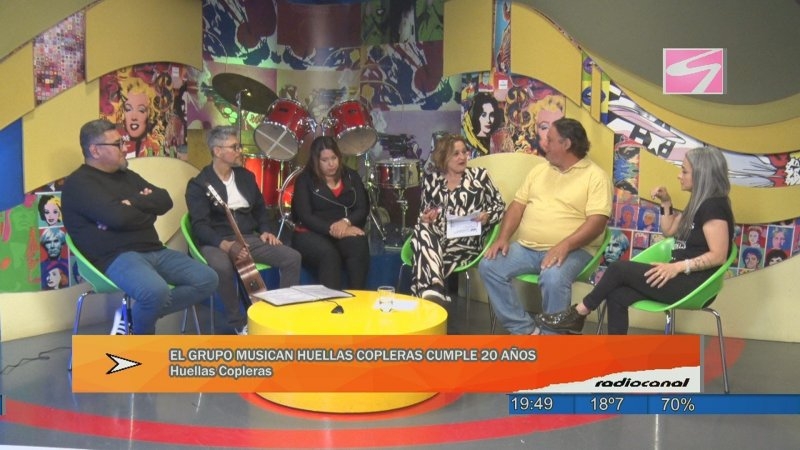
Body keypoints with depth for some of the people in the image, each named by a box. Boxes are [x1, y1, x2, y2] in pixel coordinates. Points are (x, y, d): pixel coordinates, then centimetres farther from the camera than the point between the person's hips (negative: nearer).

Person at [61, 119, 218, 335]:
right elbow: (118, 217, -19)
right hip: (117, 256, -8)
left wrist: (134, 202, -8)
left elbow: (165, 201, 10)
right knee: (156, 291, -36)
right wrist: (147, 214, 1)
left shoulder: (127, 176, 21)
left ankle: (135, 316, -2)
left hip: (154, 251, 8)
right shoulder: (78, 183, -4)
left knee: (207, 279, -8)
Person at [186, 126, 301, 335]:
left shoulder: (246, 176, 15)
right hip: (216, 243, -5)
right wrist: (225, 245, -31)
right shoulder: (198, 184, -4)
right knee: (222, 267, -40)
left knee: (292, 257, -15)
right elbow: (200, 225, -15)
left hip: (250, 238, 5)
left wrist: (266, 230, 1)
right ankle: (240, 325, -19)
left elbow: (260, 209, 22)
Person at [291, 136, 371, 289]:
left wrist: (346, 221, -18)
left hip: (346, 231, 3)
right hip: (312, 234, -3)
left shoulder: (351, 176, 12)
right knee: (328, 255, -36)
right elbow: (304, 216, -8)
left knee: (359, 246, -32)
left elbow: (363, 209, 5)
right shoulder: (305, 180, 2)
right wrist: (331, 229, -21)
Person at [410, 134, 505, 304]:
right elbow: (424, 214, 21)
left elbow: (499, 205, 11)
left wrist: (487, 216, -11)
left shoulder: (479, 175, 9)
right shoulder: (430, 181, 15)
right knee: (422, 231, -34)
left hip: (468, 239, -3)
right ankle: (433, 292, -44)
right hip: (436, 237, 3)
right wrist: (425, 218, -4)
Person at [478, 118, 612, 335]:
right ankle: (525, 329, -9)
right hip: (527, 247, 6)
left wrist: (564, 246, -27)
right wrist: (503, 237, -3)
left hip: (572, 250, -6)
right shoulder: (539, 170, 16)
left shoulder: (595, 176, -3)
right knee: (489, 266, -15)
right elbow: (518, 204, 13)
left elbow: (597, 221, -13)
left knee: (553, 278, -36)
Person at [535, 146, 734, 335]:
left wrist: (679, 267, -28)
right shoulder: (699, 203, 17)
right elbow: (669, 230, 26)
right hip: (680, 278, 9)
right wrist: (666, 203, 12)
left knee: (619, 269, -16)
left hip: (692, 283, -9)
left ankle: (578, 313, 0)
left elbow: (718, 256, -20)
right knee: (617, 295, -12)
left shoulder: (714, 207, -13)